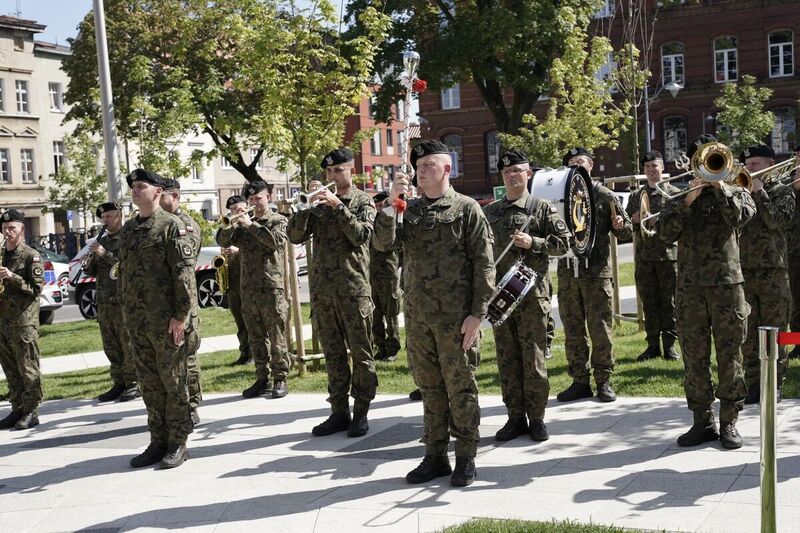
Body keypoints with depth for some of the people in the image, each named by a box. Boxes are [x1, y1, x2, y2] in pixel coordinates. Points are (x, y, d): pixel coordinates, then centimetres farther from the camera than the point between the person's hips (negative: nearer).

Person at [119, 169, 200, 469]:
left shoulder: (171, 225, -7)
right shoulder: (128, 229, 15)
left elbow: (184, 272, -12)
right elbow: (124, 273, 19)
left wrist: (180, 315, -17)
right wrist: (126, 311, 13)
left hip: (166, 319, -7)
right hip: (137, 321, 7)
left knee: (173, 382, 2)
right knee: (149, 384, 11)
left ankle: (177, 444, 10)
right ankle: (158, 442, 20)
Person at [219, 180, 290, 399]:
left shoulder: (278, 220, 3)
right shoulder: (243, 222, 15)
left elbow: (276, 241, -16)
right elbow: (223, 241, 6)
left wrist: (251, 225, -19)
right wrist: (231, 225, -12)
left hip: (272, 287, -5)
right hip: (248, 289, 5)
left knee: (276, 336, -2)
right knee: (256, 338, 9)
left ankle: (280, 379, 5)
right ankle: (262, 379, 17)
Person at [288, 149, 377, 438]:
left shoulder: (363, 202, 3)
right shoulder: (320, 204, 13)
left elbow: (361, 235, -14)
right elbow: (295, 236, 4)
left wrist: (338, 206, -16)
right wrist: (305, 208, -10)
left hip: (353, 288, -4)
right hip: (322, 289, 4)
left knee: (361, 352, 1)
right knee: (332, 354, 9)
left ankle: (360, 413, 8)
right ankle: (339, 412, 16)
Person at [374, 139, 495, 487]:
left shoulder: (466, 209, -2)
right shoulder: (409, 209, 11)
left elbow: (483, 264, -5)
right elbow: (383, 243, -4)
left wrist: (477, 313, -11)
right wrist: (391, 204, -15)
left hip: (456, 316, -4)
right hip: (417, 314, 5)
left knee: (459, 385, 3)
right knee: (429, 386, 11)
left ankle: (465, 458, 14)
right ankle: (435, 455, 22)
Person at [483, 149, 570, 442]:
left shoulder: (542, 208, 2)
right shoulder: (490, 212, 13)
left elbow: (563, 242, -3)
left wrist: (532, 242, -16)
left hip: (532, 293, -4)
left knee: (533, 357, -1)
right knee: (507, 358, 7)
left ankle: (536, 418, 9)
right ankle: (515, 417, 16)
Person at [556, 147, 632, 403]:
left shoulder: (604, 196, 4)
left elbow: (626, 232, 5)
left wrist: (620, 225, -16)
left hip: (596, 271, -3)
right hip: (567, 272, 3)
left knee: (600, 329, -2)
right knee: (573, 331, 7)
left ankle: (604, 380, 8)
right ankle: (579, 381, 15)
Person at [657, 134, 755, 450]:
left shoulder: (735, 192, 10)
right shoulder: (682, 196, 13)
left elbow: (740, 216, -13)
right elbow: (665, 232, -2)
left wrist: (718, 184, -11)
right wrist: (687, 201, -10)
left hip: (727, 284, -2)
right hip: (689, 287, 2)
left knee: (729, 356, 1)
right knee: (694, 358, 4)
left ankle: (729, 422, 9)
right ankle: (702, 421, 13)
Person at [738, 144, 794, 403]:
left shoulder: (782, 192, 3)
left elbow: (777, 221, -15)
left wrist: (759, 193, -12)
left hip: (773, 271, -3)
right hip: (744, 270, 4)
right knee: (748, 333, 5)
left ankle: (774, 384, 10)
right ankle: (753, 384, 13)